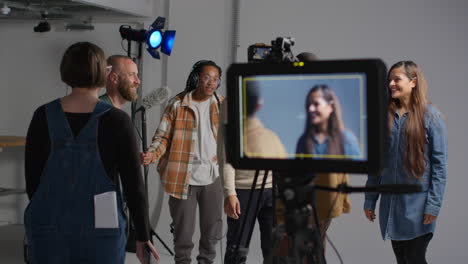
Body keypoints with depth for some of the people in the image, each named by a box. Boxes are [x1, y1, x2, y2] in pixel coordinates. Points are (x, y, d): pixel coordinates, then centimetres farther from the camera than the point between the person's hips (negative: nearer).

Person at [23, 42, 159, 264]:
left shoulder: (43, 116, -4)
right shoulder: (116, 120, -10)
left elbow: (32, 178, 3)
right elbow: (134, 185, -8)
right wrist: (143, 236, 1)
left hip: (49, 227, 2)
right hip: (100, 231, -2)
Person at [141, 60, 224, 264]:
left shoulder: (221, 105, 6)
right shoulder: (177, 104, -4)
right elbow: (163, 136, -3)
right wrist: (152, 154, -22)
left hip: (213, 177, 3)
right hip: (183, 178, -3)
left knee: (212, 230, 13)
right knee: (183, 232, 5)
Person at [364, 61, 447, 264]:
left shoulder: (431, 117, -5)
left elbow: (439, 165, -7)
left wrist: (433, 205, -13)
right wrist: (370, 200, 8)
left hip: (417, 205, -4)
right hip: (391, 204, 5)